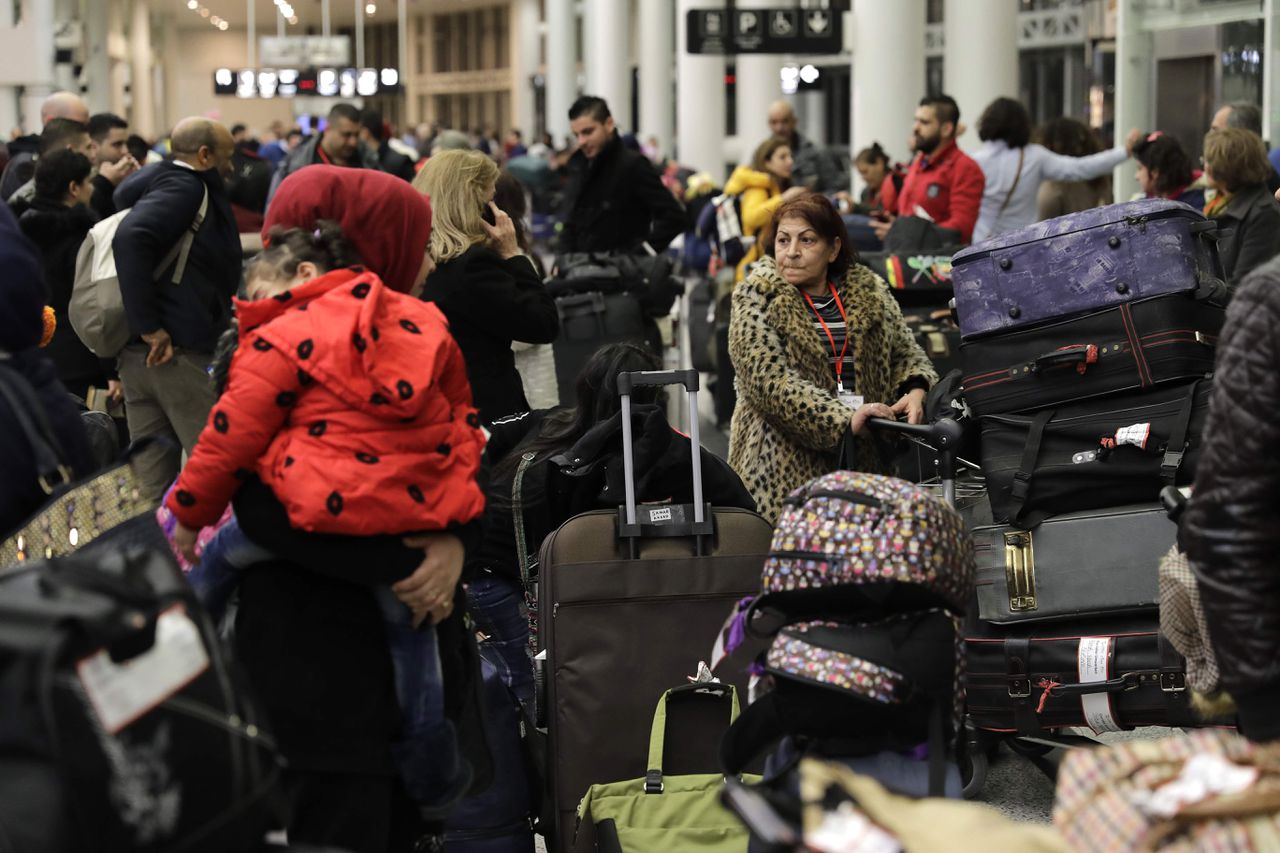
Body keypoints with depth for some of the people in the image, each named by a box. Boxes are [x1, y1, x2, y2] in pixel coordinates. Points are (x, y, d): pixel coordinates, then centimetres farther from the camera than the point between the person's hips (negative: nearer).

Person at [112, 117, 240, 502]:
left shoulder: (154, 183, 19)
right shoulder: (186, 188, -9)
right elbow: (131, 237, -25)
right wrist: (149, 326, -22)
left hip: (136, 354, 9)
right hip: (183, 351, -9)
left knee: (152, 478, 10)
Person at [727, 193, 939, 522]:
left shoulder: (869, 291, 15)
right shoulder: (757, 298, 1)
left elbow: (906, 352, 20)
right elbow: (770, 381, -12)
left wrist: (915, 390, -6)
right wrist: (844, 419, -23)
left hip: (866, 461, 4)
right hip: (785, 469, -3)